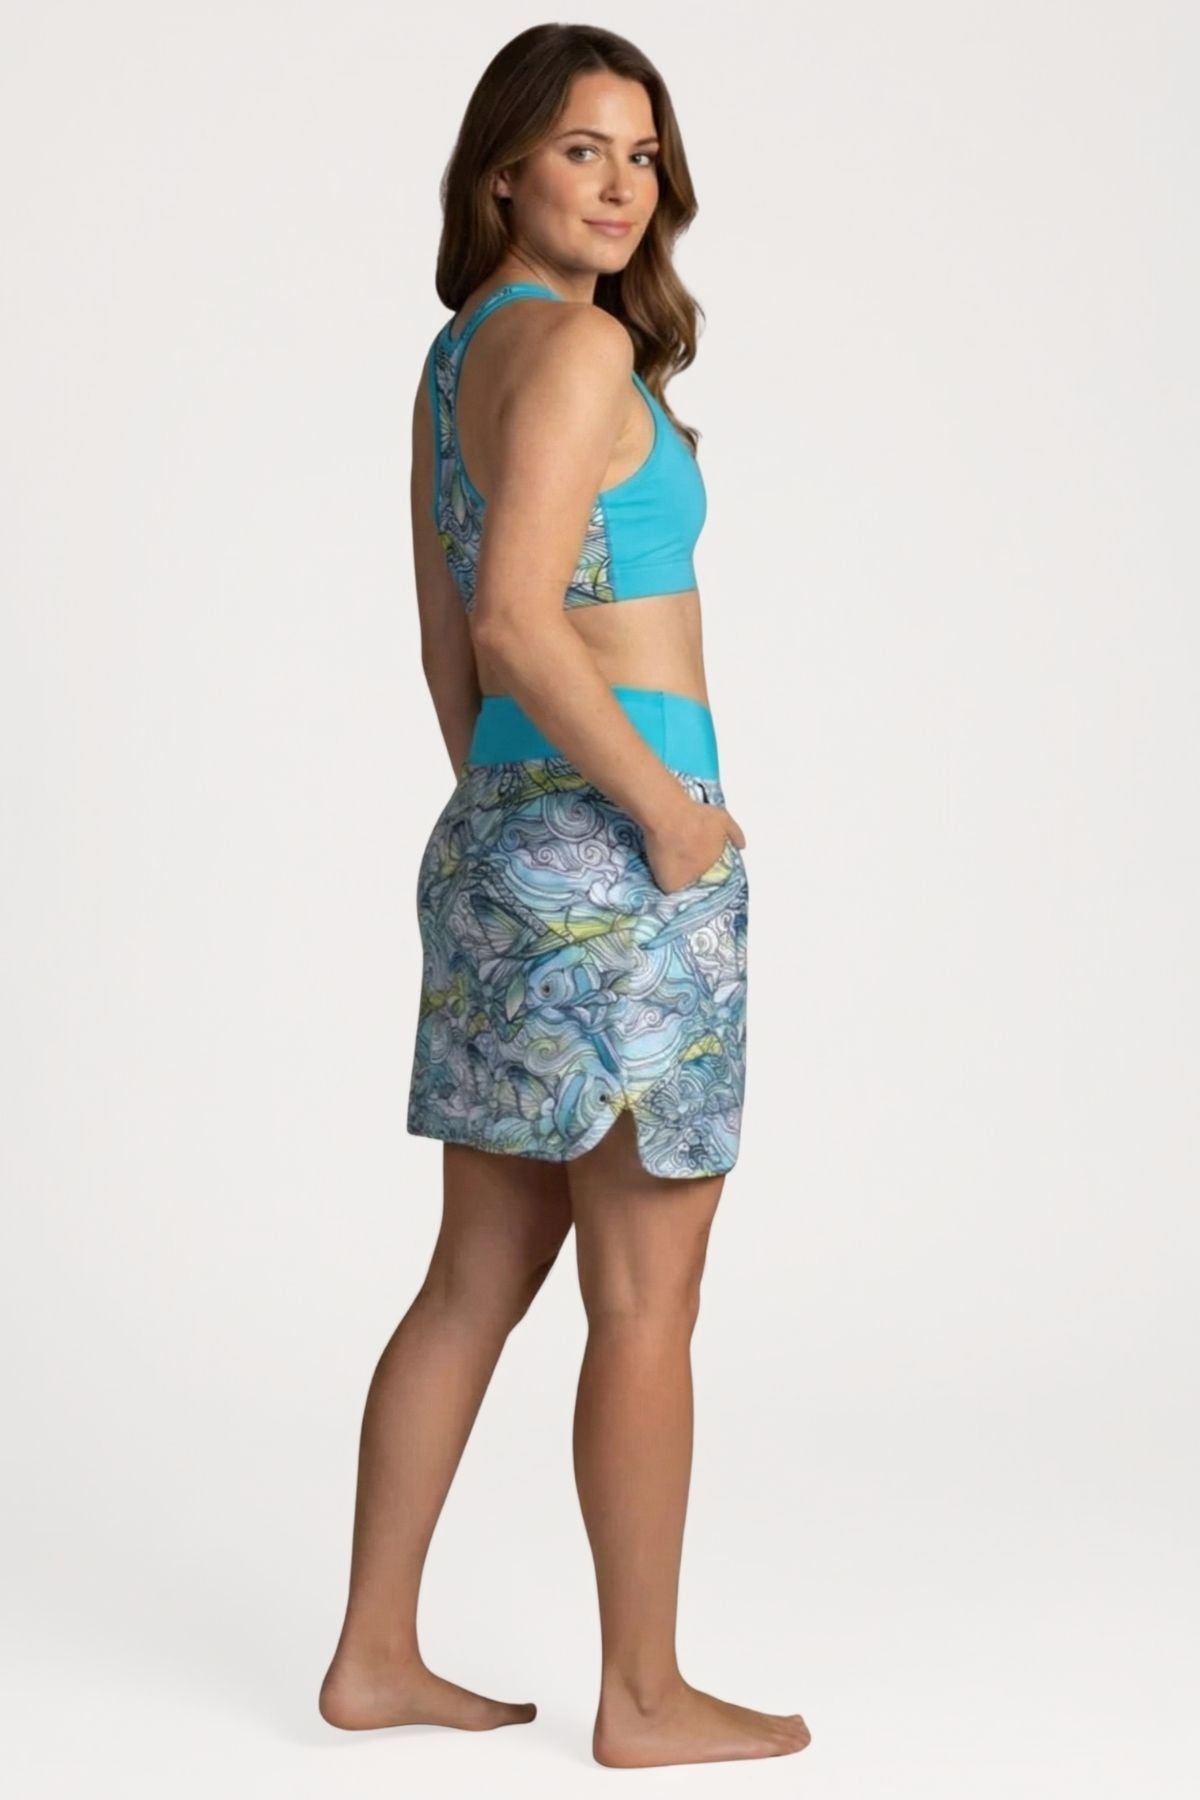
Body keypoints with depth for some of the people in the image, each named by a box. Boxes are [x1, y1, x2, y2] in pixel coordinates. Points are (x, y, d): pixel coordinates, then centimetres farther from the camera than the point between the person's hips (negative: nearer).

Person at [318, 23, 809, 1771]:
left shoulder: (455, 358, 14)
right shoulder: (578, 341, -13)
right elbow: (519, 622, -24)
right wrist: (669, 811, -16)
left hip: (500, 834, 9)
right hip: (617, 852, -9)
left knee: (479, 1280, 14)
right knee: (645, 1302, 2)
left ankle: (375, 1655, 22)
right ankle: (645, 1695, 14)